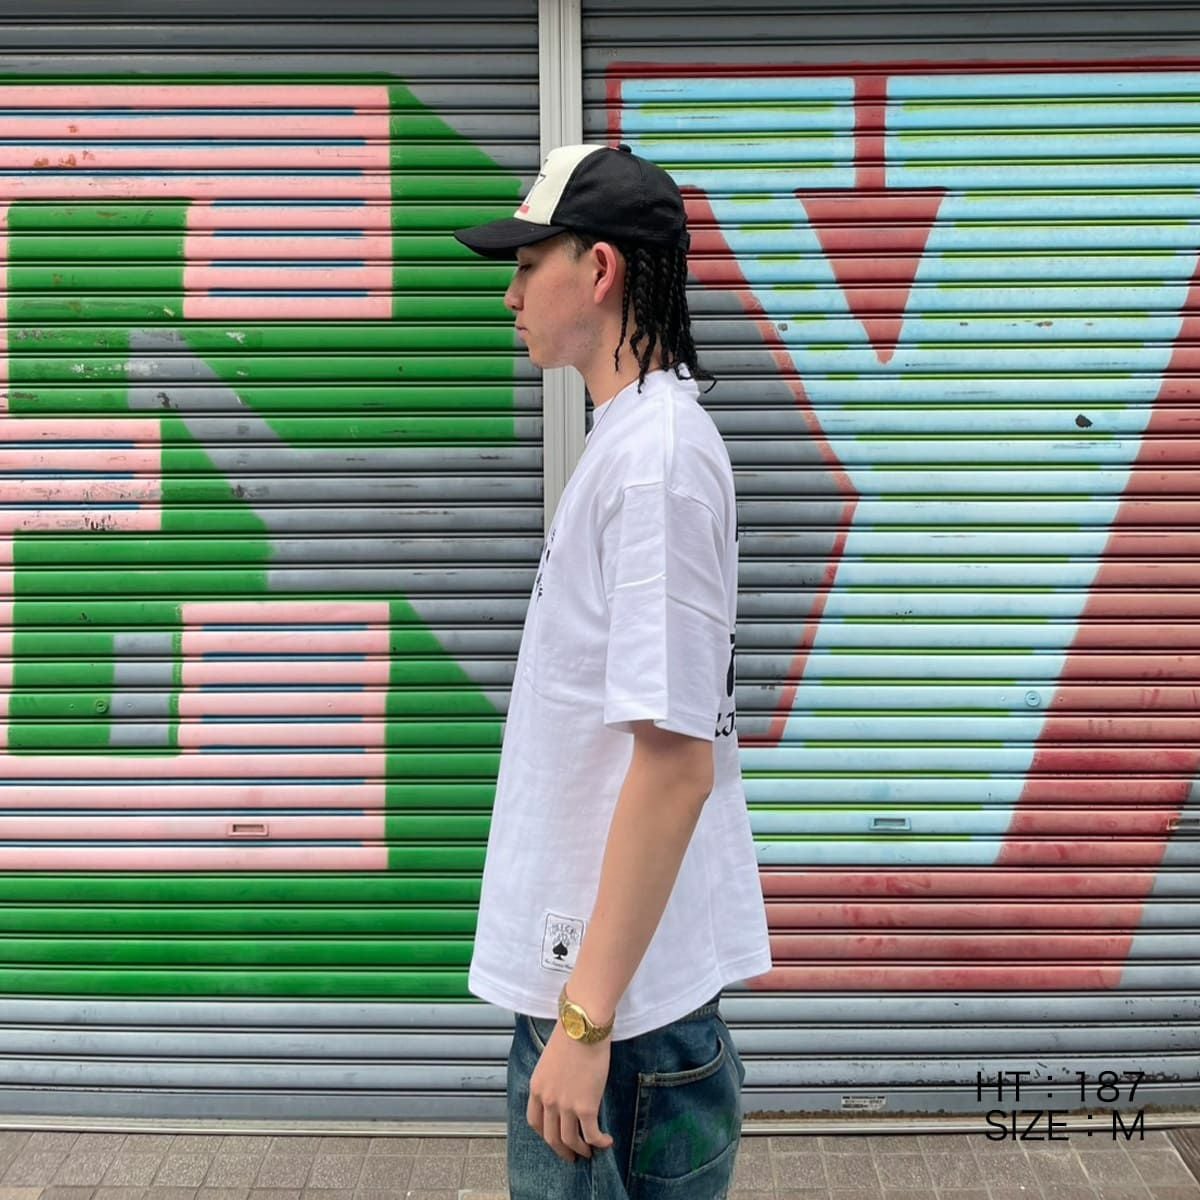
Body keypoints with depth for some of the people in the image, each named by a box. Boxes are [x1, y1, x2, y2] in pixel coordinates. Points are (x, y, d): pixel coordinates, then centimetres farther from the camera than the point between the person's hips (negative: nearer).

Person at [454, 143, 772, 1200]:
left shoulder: (656, 452, -19)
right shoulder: (632, 437, 11)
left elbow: (678, 761, -25)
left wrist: (585, 1022, -23)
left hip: (624, 999, -9)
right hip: (596, 965, 9)